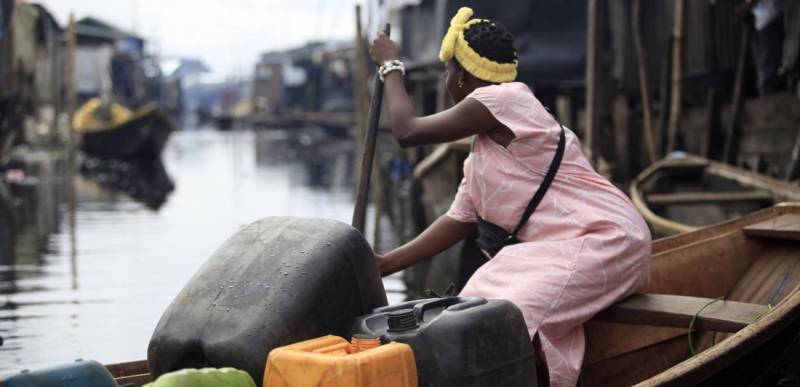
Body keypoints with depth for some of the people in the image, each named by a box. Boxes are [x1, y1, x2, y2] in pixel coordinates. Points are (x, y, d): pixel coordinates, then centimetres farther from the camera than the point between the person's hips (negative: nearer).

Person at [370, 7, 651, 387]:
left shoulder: (505, 98, -11)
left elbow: (408, 131, -8)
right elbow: (458, 221, 16)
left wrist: (391, 67, 8)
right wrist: (385, 264, 11)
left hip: (605, 241, -10)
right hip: (563, 248, 10)